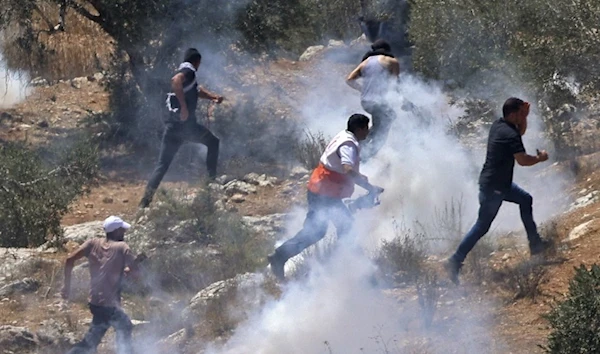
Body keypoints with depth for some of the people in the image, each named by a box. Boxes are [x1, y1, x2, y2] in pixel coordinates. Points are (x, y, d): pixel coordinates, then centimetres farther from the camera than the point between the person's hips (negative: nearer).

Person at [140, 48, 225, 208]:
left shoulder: (184, 73, 22)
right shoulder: (188, 72, -5)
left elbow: (197, 91, 36)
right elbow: (175, 81, -27)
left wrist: (214, 97, 20)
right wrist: (184, 106, -27)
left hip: (172, 126, 7)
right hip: (186, 124, -7)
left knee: (162, 165, 4)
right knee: (213, 142, 19)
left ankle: (146, 200, -8)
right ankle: (212, 178, 15)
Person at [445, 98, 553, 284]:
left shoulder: (499, 125, 4)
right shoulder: (509, 135, -24)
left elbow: (520, 131, 23)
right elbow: (523, 160, -27)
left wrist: (525, 117, 6)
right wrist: (540, 158, -8)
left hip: (500, 182, 10)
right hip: (493, 187, -10)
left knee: (525, 199, 22)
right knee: (482, 226, -4)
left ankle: (535, 243, 29)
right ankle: (455, 261, -1)